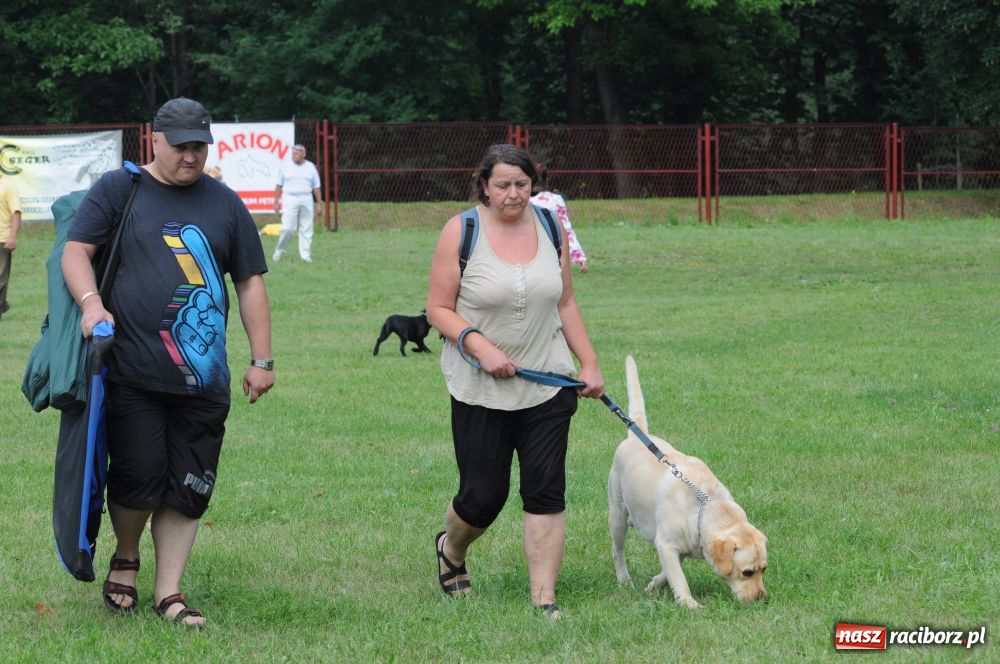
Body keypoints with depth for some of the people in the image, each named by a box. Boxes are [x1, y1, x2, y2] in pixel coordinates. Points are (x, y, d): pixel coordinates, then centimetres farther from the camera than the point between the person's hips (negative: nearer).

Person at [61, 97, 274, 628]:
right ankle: (124, 560, 20)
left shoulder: (225, 204, 15)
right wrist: (90, 302, -19)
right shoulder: (118, 190, 6)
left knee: (189, 489, 0)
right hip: (132, 373, -3)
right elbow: (76, 251, 1)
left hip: (204, 380, 3)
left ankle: (168, 593, 9)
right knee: (140, 475, -8)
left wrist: (261, 360, 11)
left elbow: (250, 283, 17)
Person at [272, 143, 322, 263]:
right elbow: (279, 186, 7)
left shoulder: (310, 167, 8)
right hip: (290, 199, -2)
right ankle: (279, 251, 7)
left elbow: (316, 187, 10)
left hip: (306, 200, 2)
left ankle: (305, 254, 4)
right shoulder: (286, 166, 5)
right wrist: (276, 201, 2)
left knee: (306, 229, 0)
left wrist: (319, 204, 5)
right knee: (287, 228, -10)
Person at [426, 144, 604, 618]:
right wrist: (480, 345, -19)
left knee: (546, 491, -3)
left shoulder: (548, 227, 5)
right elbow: (438, 309, -5)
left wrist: (589, 363, 8)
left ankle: (544, 599, 2)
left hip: (548, 387, 3)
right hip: (481, 391, -3)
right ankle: (450, 549, 36)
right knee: (483, 495, 3)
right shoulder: (461, 231, -7)